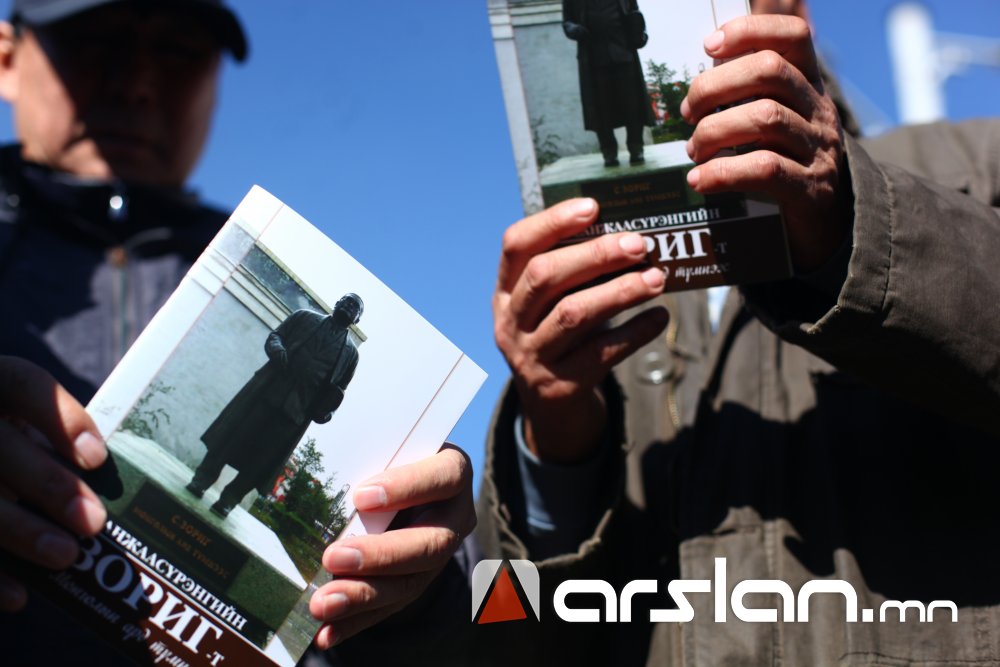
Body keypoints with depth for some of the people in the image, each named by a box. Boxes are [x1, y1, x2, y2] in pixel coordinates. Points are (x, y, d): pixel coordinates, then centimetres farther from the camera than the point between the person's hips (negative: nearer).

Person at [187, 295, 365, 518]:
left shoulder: (350, 351, 15)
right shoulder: (305, 317, 16)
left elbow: (338, 389, 13)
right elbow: (275, 335, 12)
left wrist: (325, 411, -3)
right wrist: (276, 348, -10)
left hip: (296, 409, 0)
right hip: (268, 388, 0)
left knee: (262, 459, -3)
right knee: (234, 432, -3)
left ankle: (228, 500, 5)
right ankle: (202, 478, 9)